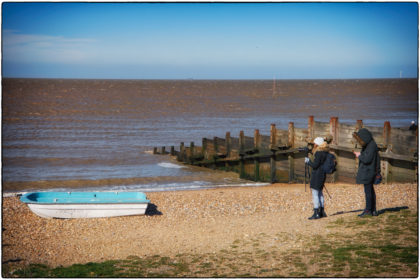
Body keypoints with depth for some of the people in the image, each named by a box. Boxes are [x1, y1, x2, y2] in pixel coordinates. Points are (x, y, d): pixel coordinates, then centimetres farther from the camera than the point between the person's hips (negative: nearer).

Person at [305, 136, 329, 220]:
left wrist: (308, 161, -4)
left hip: (317, 175, -10)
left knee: (315, 193, -6)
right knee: (320, 192, 17)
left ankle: (316, 213, -8)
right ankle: (322, 212, 22)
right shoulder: (325, 152, 11)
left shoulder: (318, 153, -17)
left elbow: (315, 165, -18)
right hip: (323, 174, 10)